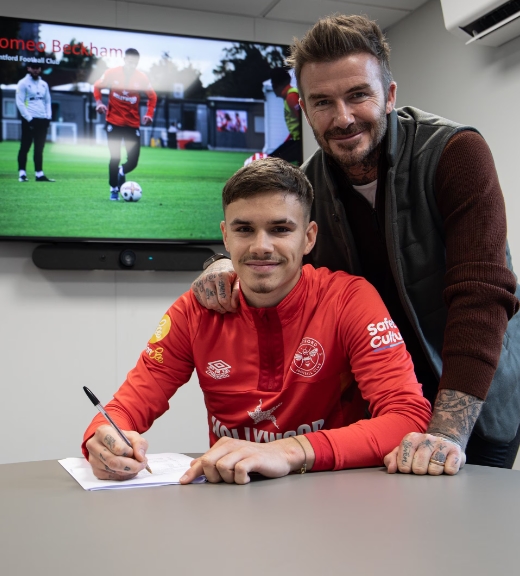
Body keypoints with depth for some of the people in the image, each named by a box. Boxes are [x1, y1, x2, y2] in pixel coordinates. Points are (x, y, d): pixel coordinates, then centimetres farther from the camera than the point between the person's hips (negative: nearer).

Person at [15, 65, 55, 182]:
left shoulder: (44, 84, 15)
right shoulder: (23, 83, -3)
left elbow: (47, 102, 19)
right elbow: (20, 103, -8)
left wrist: (48, 117, 4)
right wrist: (29, 118, -15)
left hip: (42, 120, 6)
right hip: (29, 120, -6)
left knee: (39, 149, 6)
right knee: (25, 147, -3)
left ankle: (39, 174, 7)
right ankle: (22, 174, 0)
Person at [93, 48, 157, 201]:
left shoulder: (142, 77, -4)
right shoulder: (112, 73, -6)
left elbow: (152, 96, 9)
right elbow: (97, 86, 9)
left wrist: (149, 114, -4)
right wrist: (99, 102, -7)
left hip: (133, 124, 1)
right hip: (114, 122, -1)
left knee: (133, 161, -3)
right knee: (115, 158, -2)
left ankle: (121, 172, 32)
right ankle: (114, 189, 15)